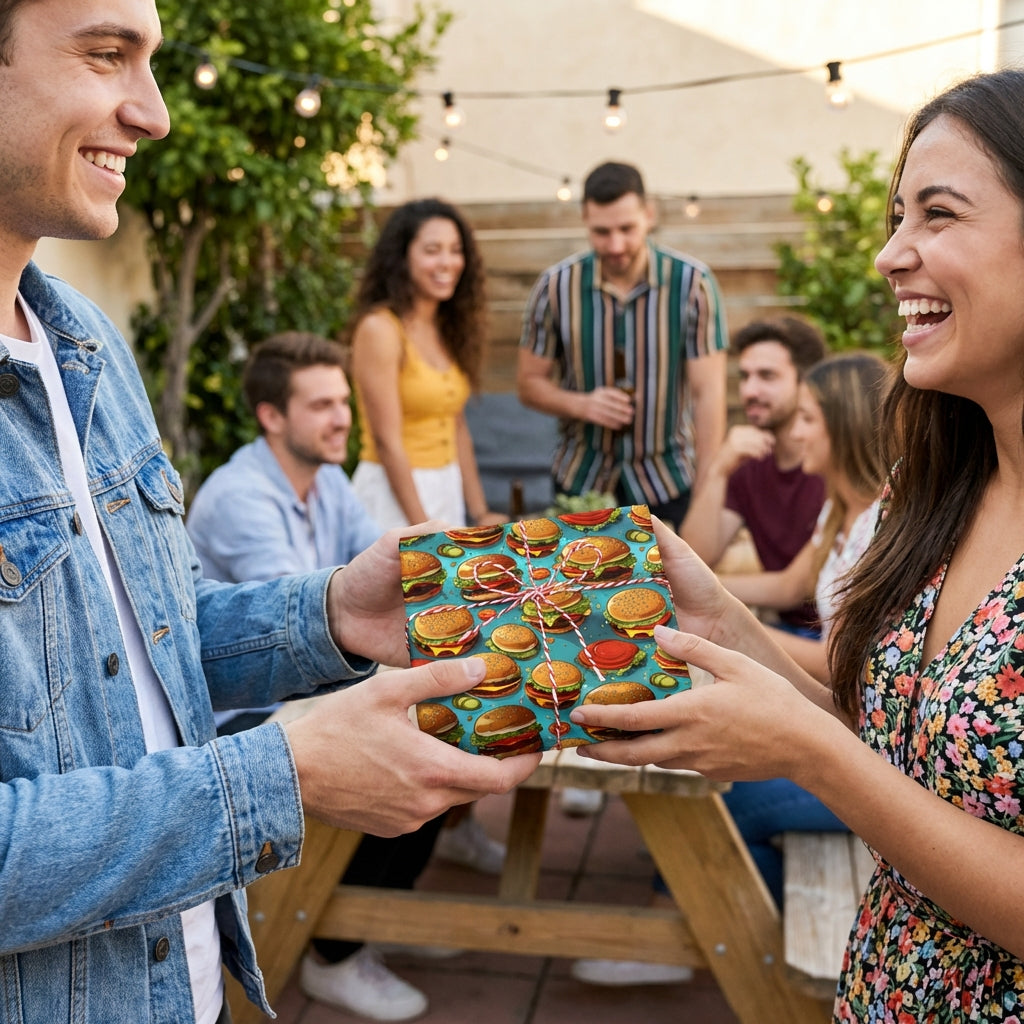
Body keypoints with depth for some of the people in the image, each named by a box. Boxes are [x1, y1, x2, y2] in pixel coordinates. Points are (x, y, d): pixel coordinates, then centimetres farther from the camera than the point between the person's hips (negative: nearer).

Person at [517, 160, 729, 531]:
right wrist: (581, 404, -17)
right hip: (580, 479, 1)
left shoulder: (693, 282, -12)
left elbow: (708, 395, -10)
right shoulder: (555, 285, -7)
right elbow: (529, 383, 3)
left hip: (668, 484, -1)